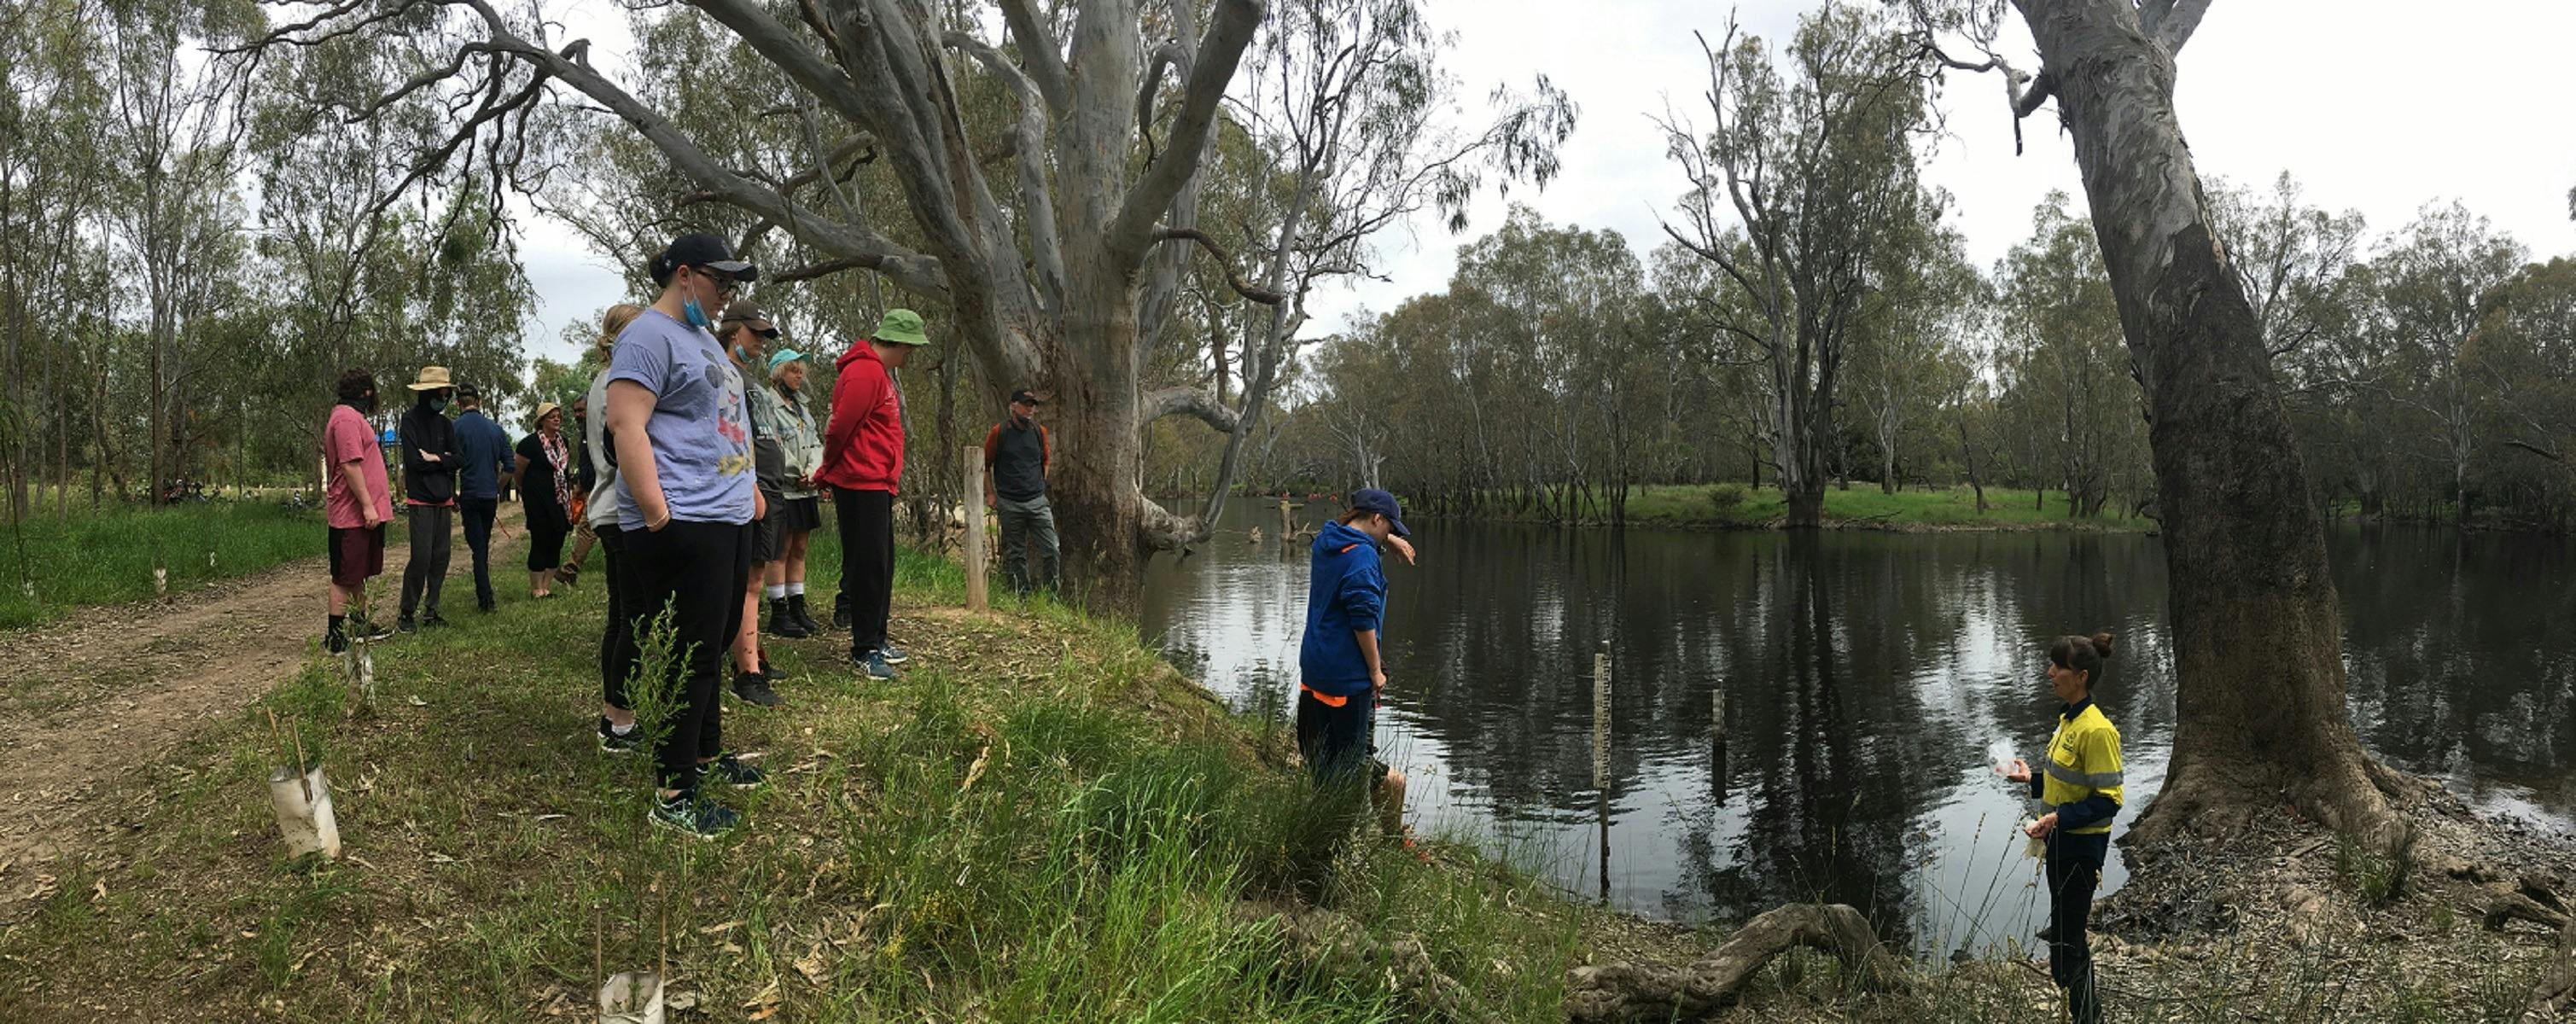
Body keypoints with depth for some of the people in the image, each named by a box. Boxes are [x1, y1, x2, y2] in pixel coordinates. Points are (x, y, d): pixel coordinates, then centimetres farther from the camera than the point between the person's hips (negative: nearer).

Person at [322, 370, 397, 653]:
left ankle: (360, 627, 29)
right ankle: (335, 637, -1)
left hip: (361, 514, 11)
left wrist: (371, 504, 23)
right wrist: (367, 505, -23)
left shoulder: (350, 417, 19)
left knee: (358, 576, 19)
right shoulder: (347, 419, -15)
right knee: (345, 578, -5)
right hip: (352, 515, -11)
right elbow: (350, 465, -23)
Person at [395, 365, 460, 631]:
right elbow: (414, 461, -14)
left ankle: (432, 611, 14)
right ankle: (406, 613, -1)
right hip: (420, 499, -6)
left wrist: (436, 458, -8)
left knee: (441, 558, 6)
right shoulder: (410, 420, -5)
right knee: (421, 557, -11)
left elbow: (459, 459, 7)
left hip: (443, 499, 6)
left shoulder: (445, 423, 15)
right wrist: (445, 459, -2)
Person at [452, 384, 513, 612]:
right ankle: (482, 591, 25)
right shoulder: (495, 428, 5)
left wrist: (453, 496, 0)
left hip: (470, 495, -4)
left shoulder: (455, 427, -8)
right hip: (491, 495, 4)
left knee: (477, 547, -2)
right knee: (484, 544, 17)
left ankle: (485, 599, -6)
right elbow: (509, 467, 5)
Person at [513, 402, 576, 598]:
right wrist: (528, 491, 12)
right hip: (538, 502, -6)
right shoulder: (530, 443, -9)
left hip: (561, 501, 6)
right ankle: (536, 589, 3)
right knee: (540, 543, -4)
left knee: (556, 545, 7)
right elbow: (517, 473, -1)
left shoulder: (563, 441, 11)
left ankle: (546, 586, 15)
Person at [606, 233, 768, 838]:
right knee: (690, 658, -7)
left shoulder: (702, 337, 21)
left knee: (713, 648, 19)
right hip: (684, 525, -10)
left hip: (730, 518, 10)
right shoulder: (650, 336, -10)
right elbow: (626, 428, -19)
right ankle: (674, 797, -1)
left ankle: (708, 754, 32)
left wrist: (751, 491, 21)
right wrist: (658, 514, -23)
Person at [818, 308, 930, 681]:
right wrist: (829, 469, -3)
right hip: (863, 484, -11)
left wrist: (830, 470, 16)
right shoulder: (865, 373, -17)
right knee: (868, 565, -6)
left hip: (877, 484, 11)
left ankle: (875, 640, 24)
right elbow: (841, 427, -18)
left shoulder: (879, 372, 18)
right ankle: (864, 650, 0)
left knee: (881, 565, 15)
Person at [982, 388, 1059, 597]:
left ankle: (1053, 596, 2)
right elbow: (985, 464, 6)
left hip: (1037, 501, 2)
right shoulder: (998, 432, -3)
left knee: (1051, 550, -6)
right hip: (1009, 504, -2)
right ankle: (1022, 597, 14)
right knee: (1016, 554, 6)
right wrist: (990, 494, 2)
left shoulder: (1040, 431, 7)